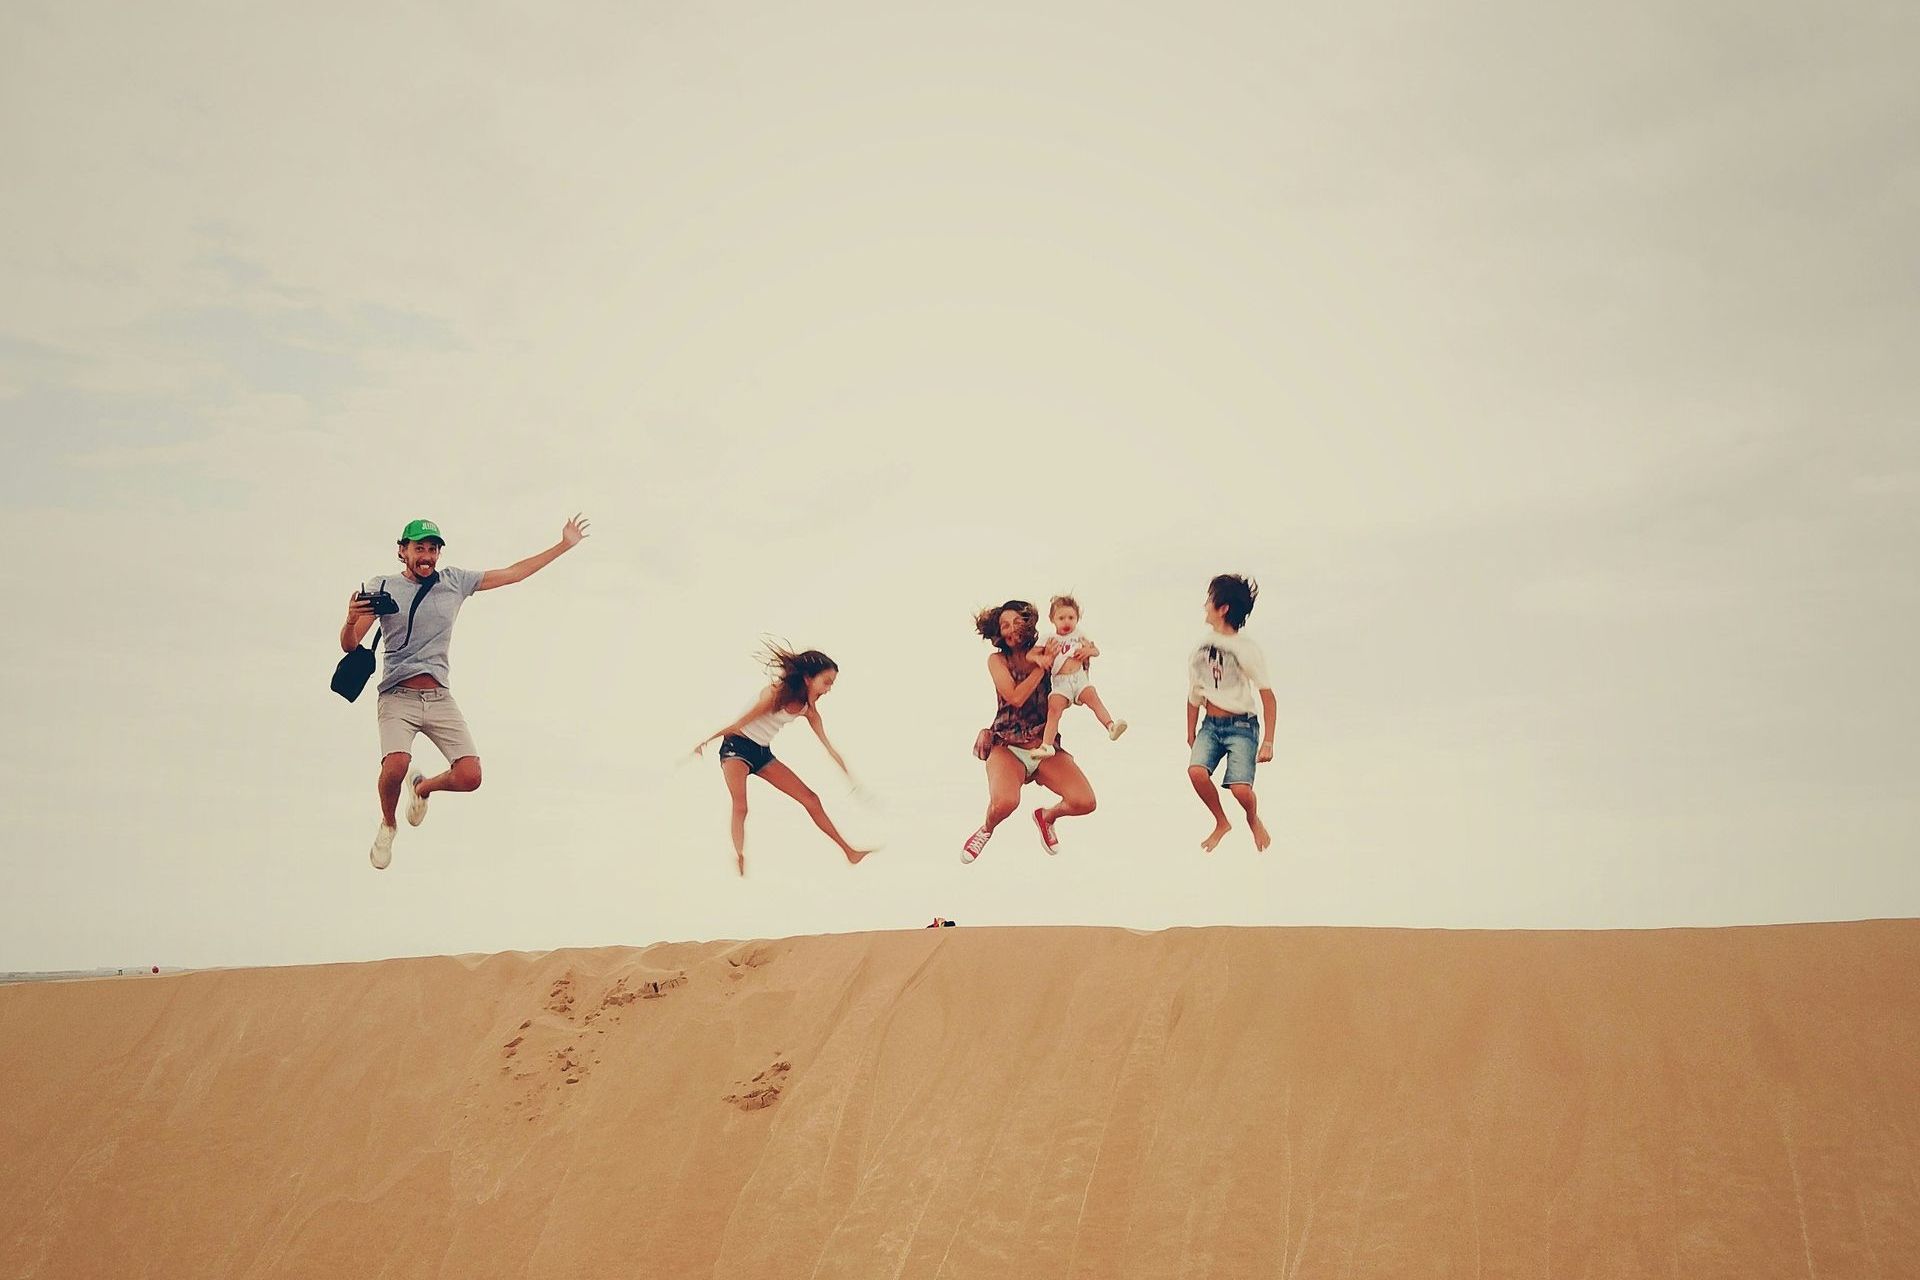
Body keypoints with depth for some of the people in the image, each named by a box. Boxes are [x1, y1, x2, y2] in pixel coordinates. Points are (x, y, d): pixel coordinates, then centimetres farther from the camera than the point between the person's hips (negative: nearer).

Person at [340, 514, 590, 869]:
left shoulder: (455, 581, 8)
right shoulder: (381, 586, 1)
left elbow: (513, 573, 13)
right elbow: (349, 646, -2)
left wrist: (565, 545, 13)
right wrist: (351, 620, -25)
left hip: (440, 699, 3)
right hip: (398, 697, -3)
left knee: (470, 777, -11)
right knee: (395, 766, -29)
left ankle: (423, 787, 25)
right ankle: (387, 825, 5)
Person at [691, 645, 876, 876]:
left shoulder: (808, 709, -3)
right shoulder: (775, 694, -23)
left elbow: (829, 748, 2)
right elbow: (740, 722, -16)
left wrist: (852, 781, 2)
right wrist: (706, 741, -8)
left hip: (763, 754, 6)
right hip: (737, 746, -6)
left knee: (810, 798, 2)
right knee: (740, 807, -25)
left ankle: (849, 852, 5)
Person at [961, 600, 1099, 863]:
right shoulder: (997, 660, 1)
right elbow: (1015, 697, -15)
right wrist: (1042, 666, -12)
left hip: (1046, 747, 3)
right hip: (1008, 747, -3)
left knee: (1085, 802, -18)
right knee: (1005, 803, -33)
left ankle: (1048, 816, 19)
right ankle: (987, 829, 7)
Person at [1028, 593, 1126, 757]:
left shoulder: (1079, 635, 15)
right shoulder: (1049, 639, 9)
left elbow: (1096, 651, 20)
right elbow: (1029, 655, 6)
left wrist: (1088, 650, -5)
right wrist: (1040, 658, -18)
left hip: (1080, 678, 1)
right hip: (1060, 683, -1)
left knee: (1093, 697, -26)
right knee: (1054, 709, -20)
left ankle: (1111, 726, -35)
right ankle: (1046, 745, -24)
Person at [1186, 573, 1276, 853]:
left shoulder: (1246, 649, -12)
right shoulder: (1201, 646, 3)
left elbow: (1267, 697, -9)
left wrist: (1268, 742, -11)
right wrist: (1191, 733, 18)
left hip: (1242, 726, -4)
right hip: (1210, 724, 4)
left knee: (1240, 788, -20)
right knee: (1196, 770, -22)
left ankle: (1254, 819, 18)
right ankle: (1221, 823, 5)